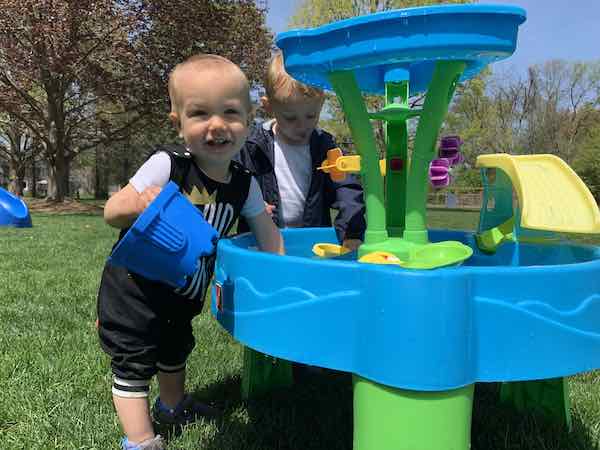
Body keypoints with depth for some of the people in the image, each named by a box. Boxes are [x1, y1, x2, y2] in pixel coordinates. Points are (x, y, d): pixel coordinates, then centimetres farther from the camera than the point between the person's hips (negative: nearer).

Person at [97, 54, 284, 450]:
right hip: (134, 290, -6)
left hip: (185, 295, 6)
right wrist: (138, 204, -42)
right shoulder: (166, 165, -26)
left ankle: (172, 405, 53)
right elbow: (111, 212, -22)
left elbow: (269, 237, 0)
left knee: (176, 351, 28)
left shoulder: (244, 185, -12)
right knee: (134, 363, 2)